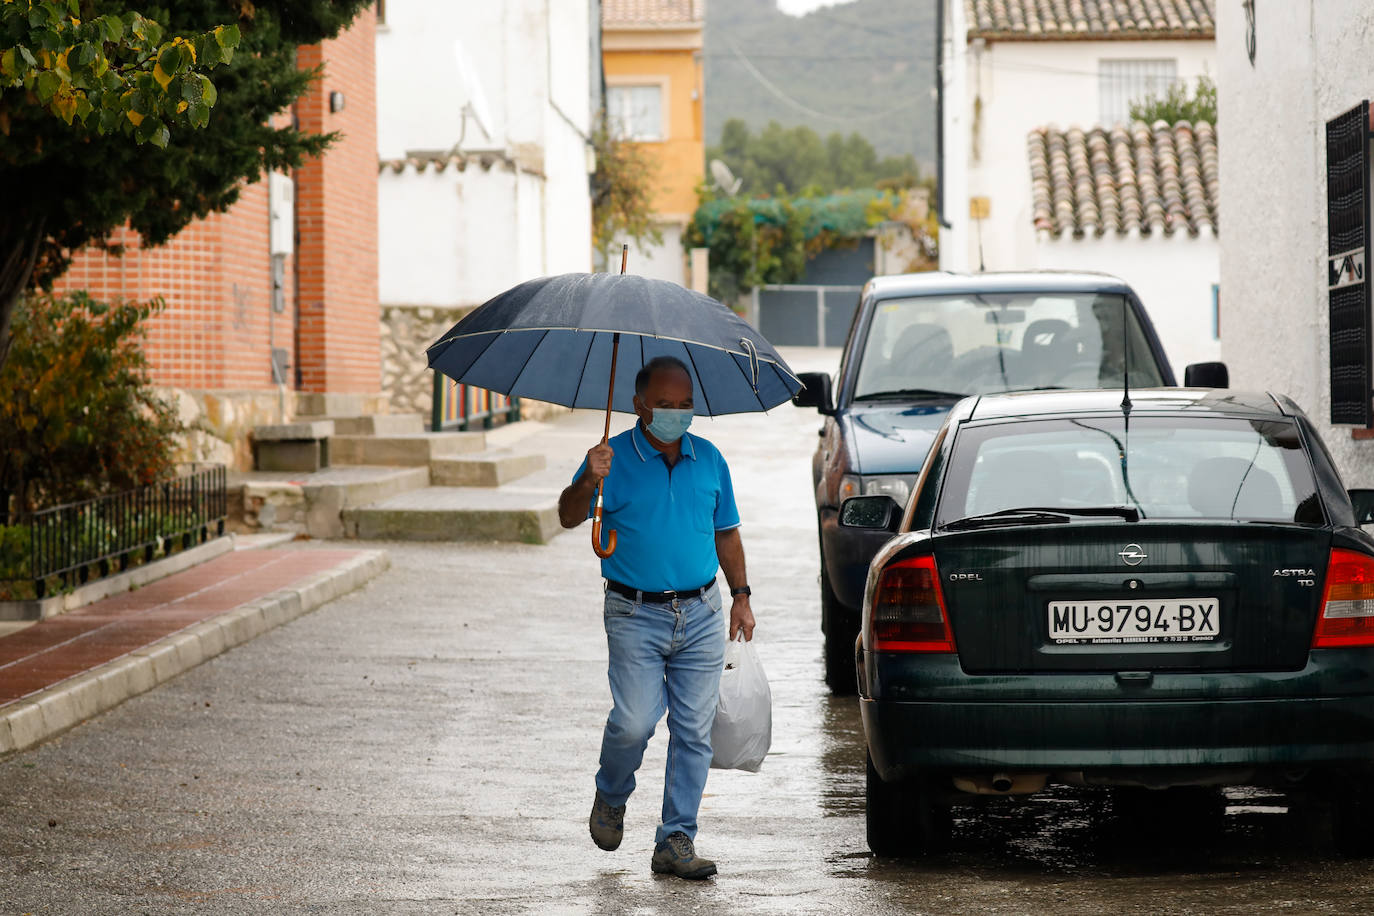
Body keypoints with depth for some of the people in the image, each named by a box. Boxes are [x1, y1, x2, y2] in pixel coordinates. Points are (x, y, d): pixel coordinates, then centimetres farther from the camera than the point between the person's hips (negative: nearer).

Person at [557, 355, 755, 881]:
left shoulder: (708, 459, 10)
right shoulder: (614, 459, -2)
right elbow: (569, 518, -11)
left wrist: (740, 595, 14)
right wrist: (588, 483, -31)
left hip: (701, 616, 4)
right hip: (636, 616, -4)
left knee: (693, 732, 1)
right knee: (634, 723, -13)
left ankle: (676, 842, 7)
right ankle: (611, 798, 18)